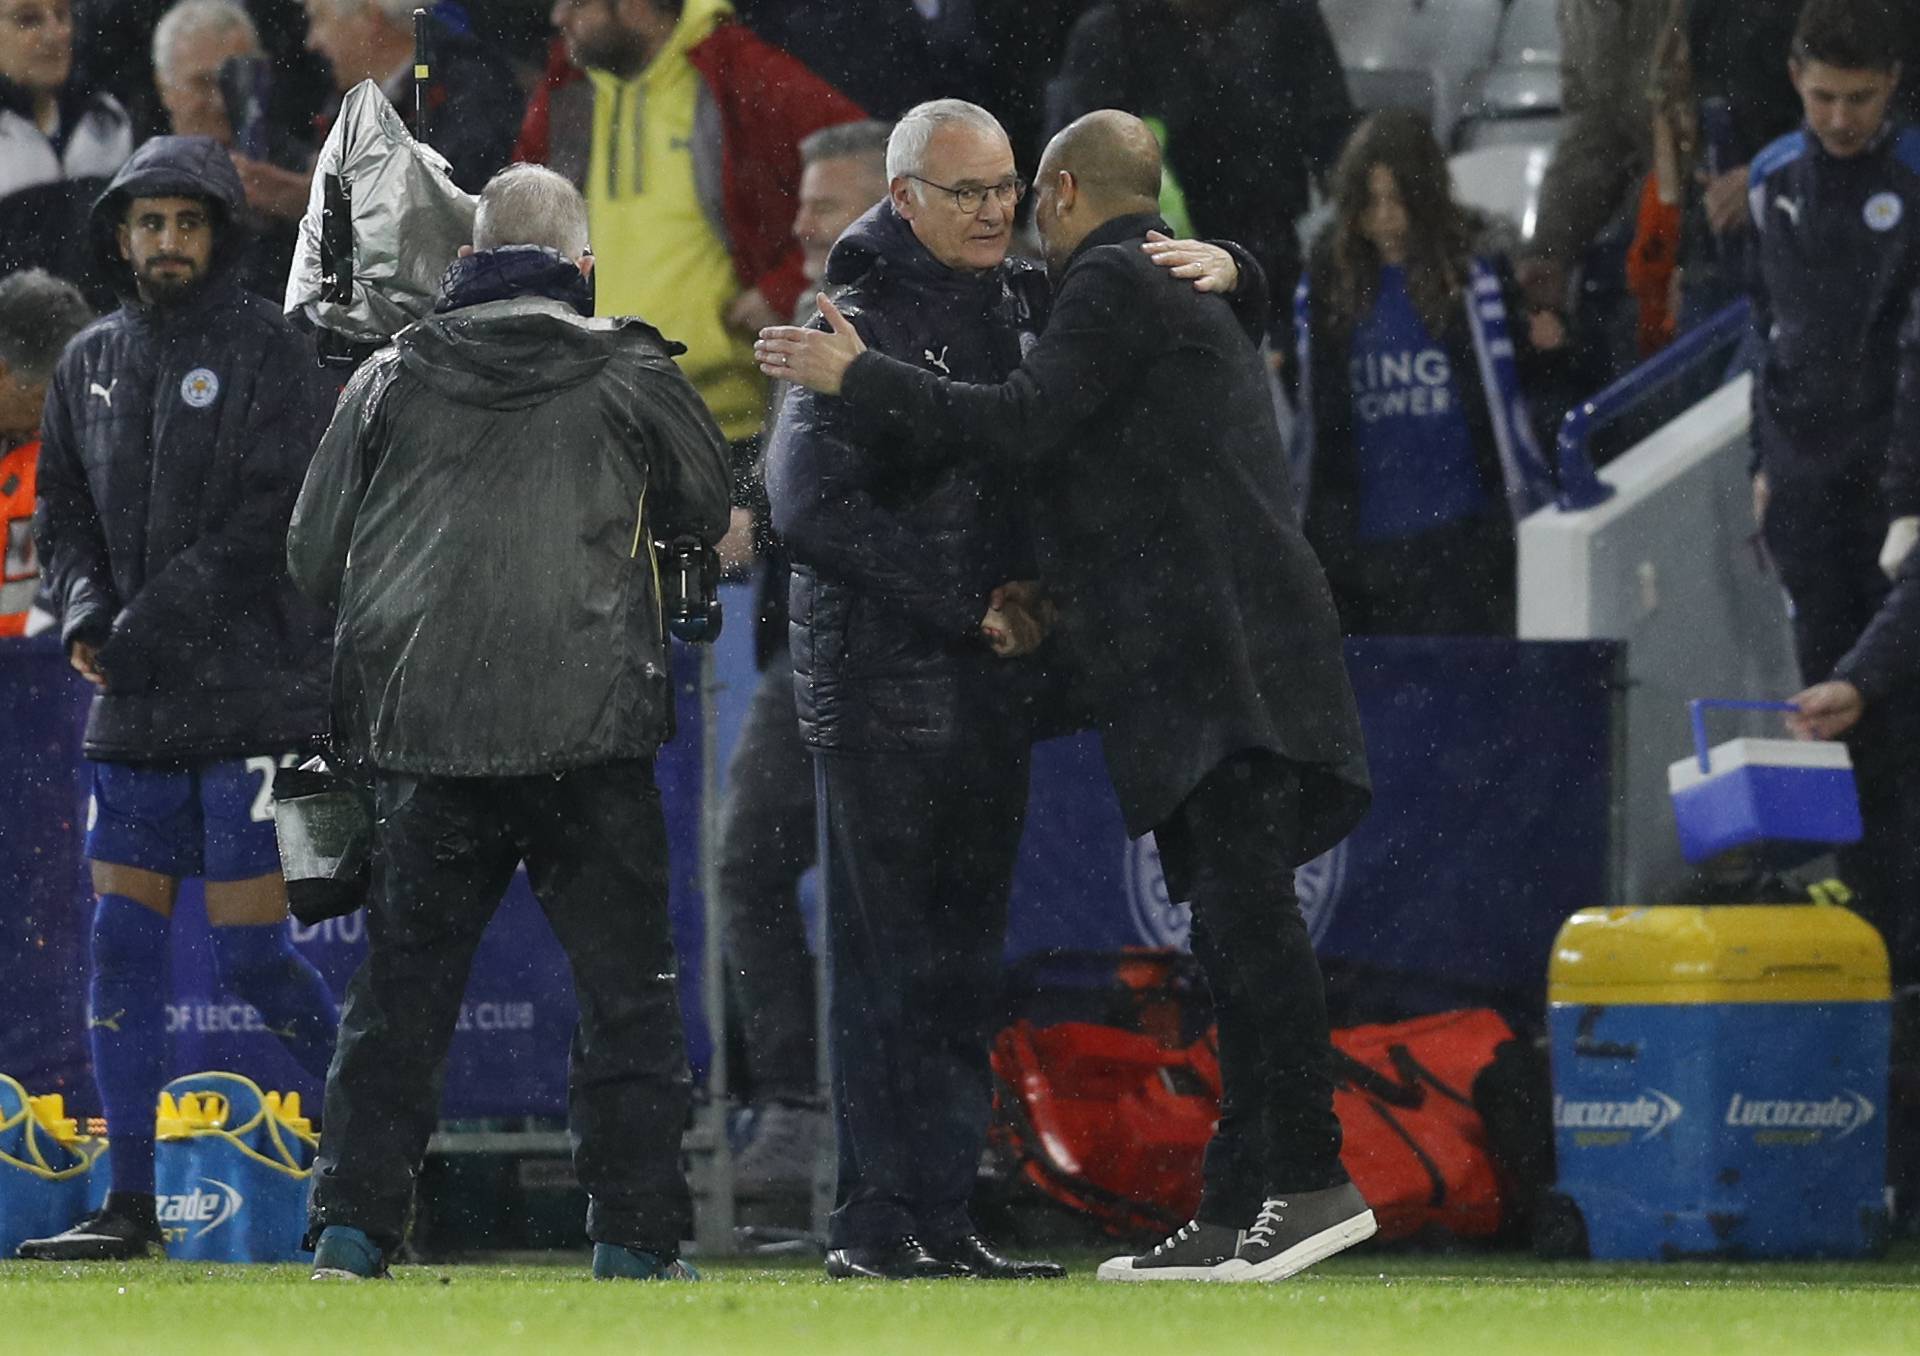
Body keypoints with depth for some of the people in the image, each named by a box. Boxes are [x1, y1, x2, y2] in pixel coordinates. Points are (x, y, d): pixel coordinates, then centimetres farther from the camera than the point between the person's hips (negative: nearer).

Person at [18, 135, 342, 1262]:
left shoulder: (269, 352, -5)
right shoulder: (92, 364, 13)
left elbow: (287, 515, -13)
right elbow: (64, 512, 17)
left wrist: (156, 619, -16)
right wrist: (85, 611, -4)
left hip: (256, 694, -6)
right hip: (134, 710, 6)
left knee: (253, 953, -7)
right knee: (123, 942, 2)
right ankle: (129, 1203, 6)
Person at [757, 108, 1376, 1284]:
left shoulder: (1114, 281, -4)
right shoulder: (1185, 283, 28)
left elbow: (1026, 422, -13)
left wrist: (858, 377, -5)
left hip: (1217, 651, -11)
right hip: (1224, 661, 11)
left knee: (1246, 907, -17)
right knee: (1236, 922, 7)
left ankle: (1314, 1178, -24)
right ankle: (1236, 1211, 7)